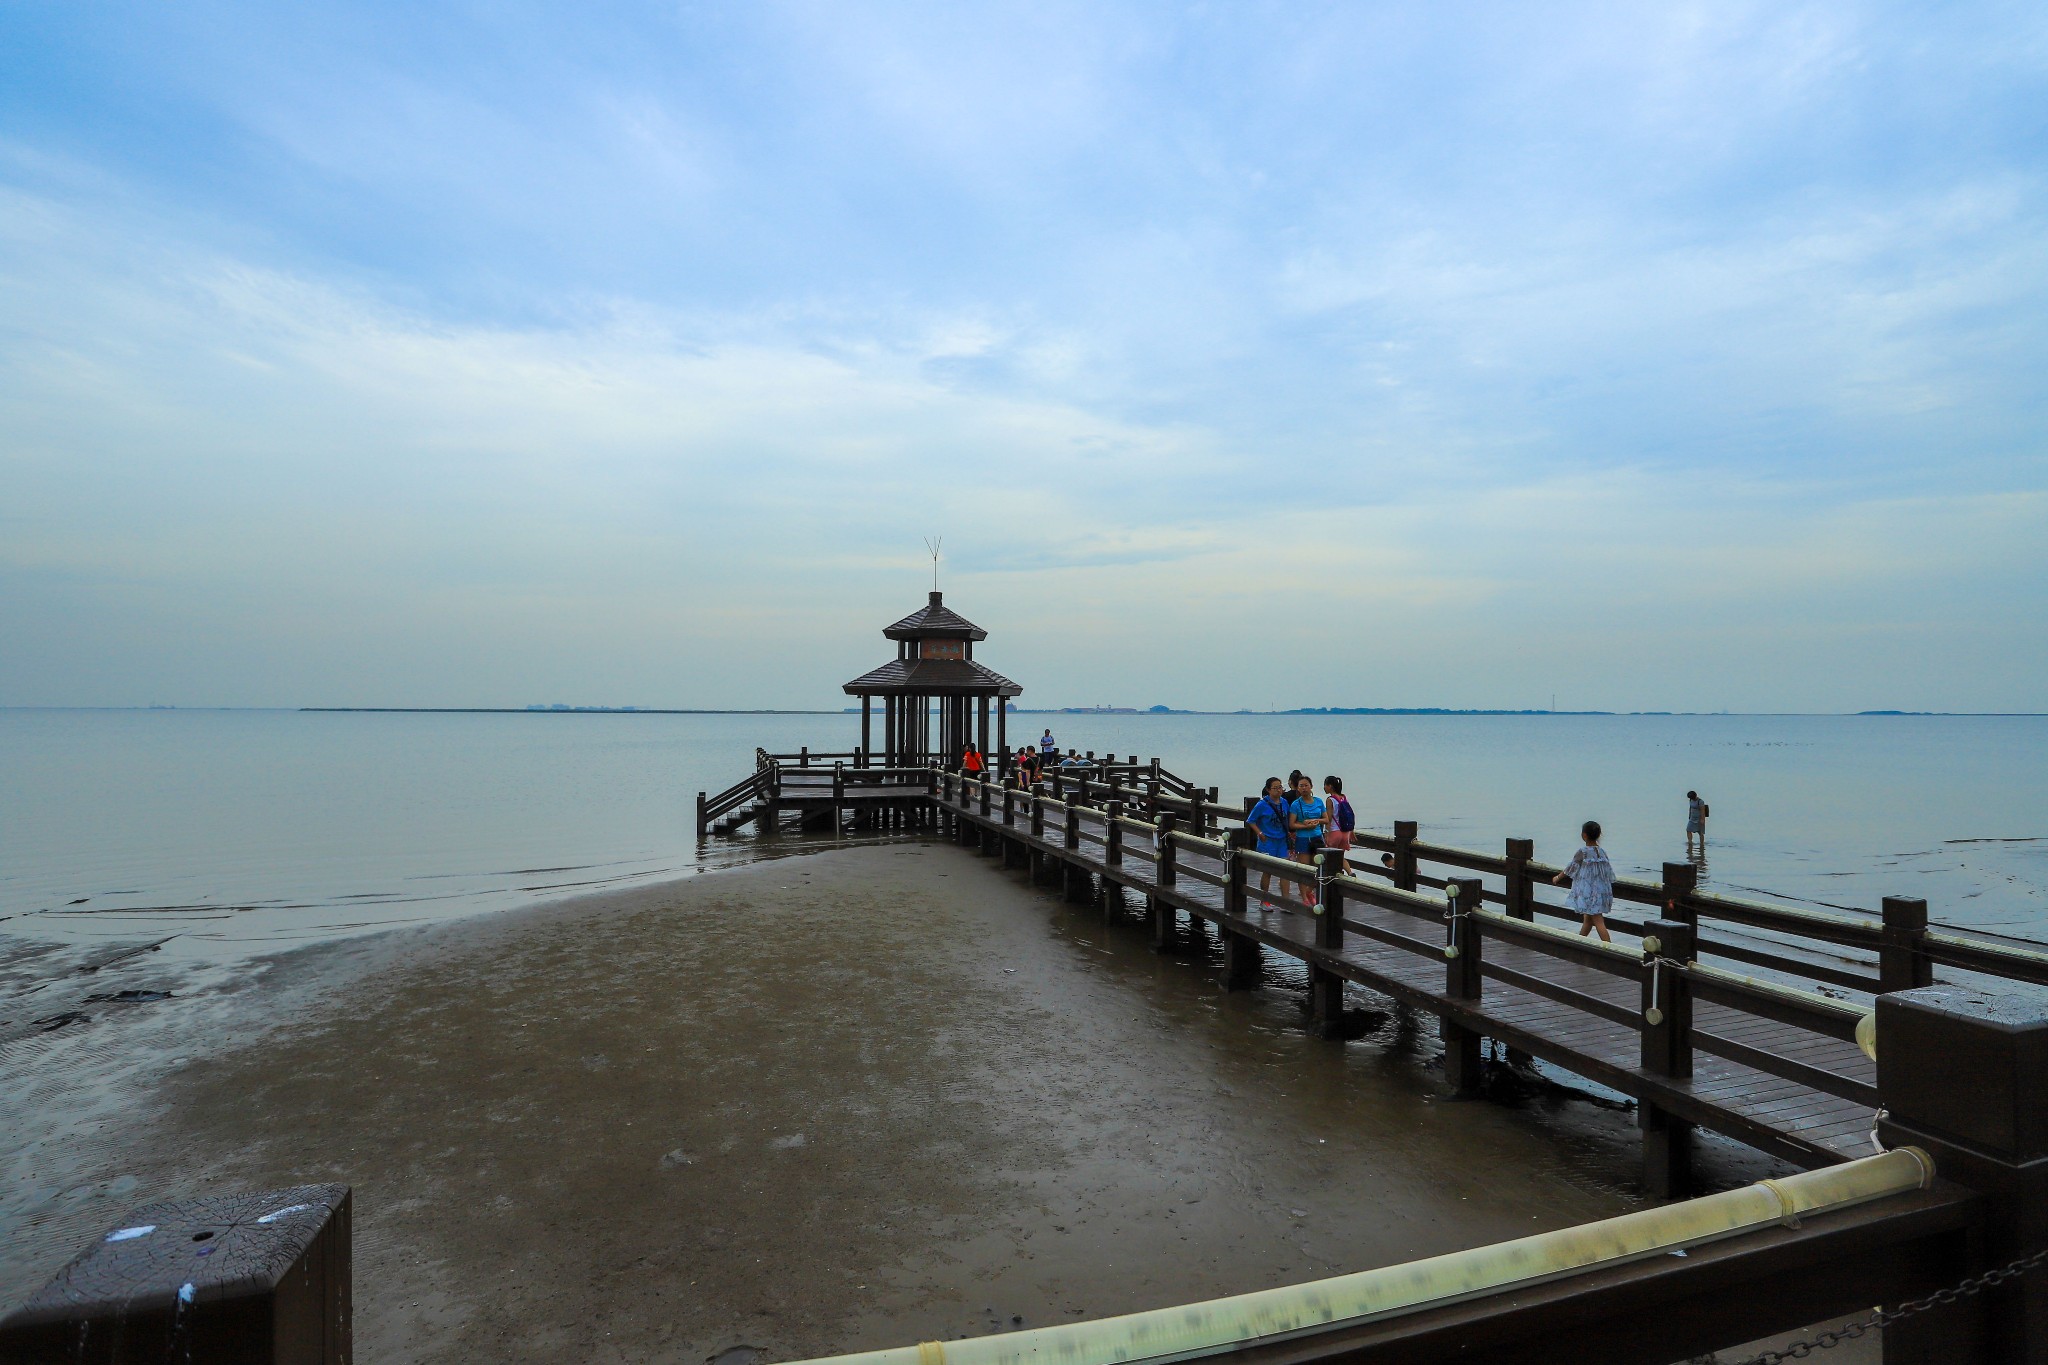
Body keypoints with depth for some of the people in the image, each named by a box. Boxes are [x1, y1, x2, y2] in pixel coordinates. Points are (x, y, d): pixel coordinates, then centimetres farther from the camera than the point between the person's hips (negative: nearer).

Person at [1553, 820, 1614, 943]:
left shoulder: (1582, 853, -16)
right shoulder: (1602, 852, 2)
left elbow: (1569, 869, -3)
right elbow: (1609, 875, 8)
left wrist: (1557, 878, 14)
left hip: (1588, 893, -7)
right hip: (1602, 891, 7)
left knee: (1598, 922, -6)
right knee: (1587, 920, 19)